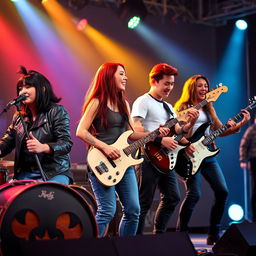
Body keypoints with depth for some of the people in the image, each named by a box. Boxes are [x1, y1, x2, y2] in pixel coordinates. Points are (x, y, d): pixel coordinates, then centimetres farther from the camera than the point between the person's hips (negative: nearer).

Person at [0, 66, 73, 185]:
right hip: (25, 173, 5)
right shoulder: (19, 116, 14)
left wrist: (43, 147, -32)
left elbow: (66, 143, -14)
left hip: (54, 173, -5)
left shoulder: (56, 112, -4)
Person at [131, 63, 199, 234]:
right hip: (149, 157, -9)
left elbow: (177, 131, 17)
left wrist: (190, 123, -2)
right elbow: (136, 130, -18)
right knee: (145, 202, -7)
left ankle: (159, 235, 19)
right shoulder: (143, 102, -6)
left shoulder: (168, 107, 21)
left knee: (172, 197, 9)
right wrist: (161, 140, -23)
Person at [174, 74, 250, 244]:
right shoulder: (182, 108, 1)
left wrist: (241, 124, 0)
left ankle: (213, 235, 9)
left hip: (207, 154, 6)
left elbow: (220, 131, 13)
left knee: (222, 191, -2)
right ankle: (181, 233, -5)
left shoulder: (208, 109, 18)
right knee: (194, 194, -17)